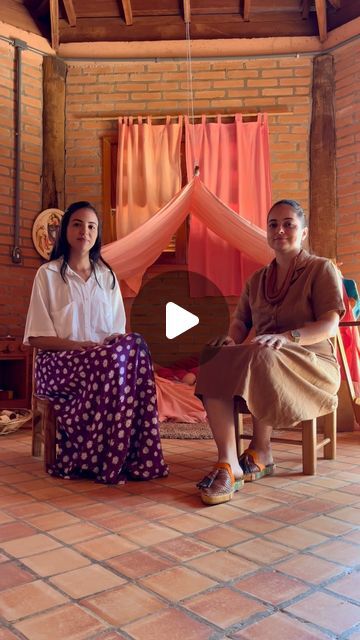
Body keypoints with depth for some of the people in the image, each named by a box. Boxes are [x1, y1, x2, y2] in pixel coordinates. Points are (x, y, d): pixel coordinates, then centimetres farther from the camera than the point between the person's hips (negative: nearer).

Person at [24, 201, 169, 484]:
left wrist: (118, 343, -11)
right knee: (113, 358, -35)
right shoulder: (48, 274, 7)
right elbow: (37, 338, 0)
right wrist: (76, 345, -17)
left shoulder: (107, 276, 18)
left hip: (105, 357, 4)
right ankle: (105, 460, -26)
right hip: (58, 360, -3)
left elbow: (119, 330, 15)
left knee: (134, 345, -31)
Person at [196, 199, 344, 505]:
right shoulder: (257, 279, 21)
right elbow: (241, 321, 16)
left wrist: (285, 337, -26)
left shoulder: (321, 269, 4)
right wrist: (232, 339, -10)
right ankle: (228, 464, -33)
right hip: (262, 360, 5)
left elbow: (330, 325, -9)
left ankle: (262, 452, -17)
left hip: (310, 363, -4)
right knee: (214, 363, -28)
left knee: (260, 358, -38)